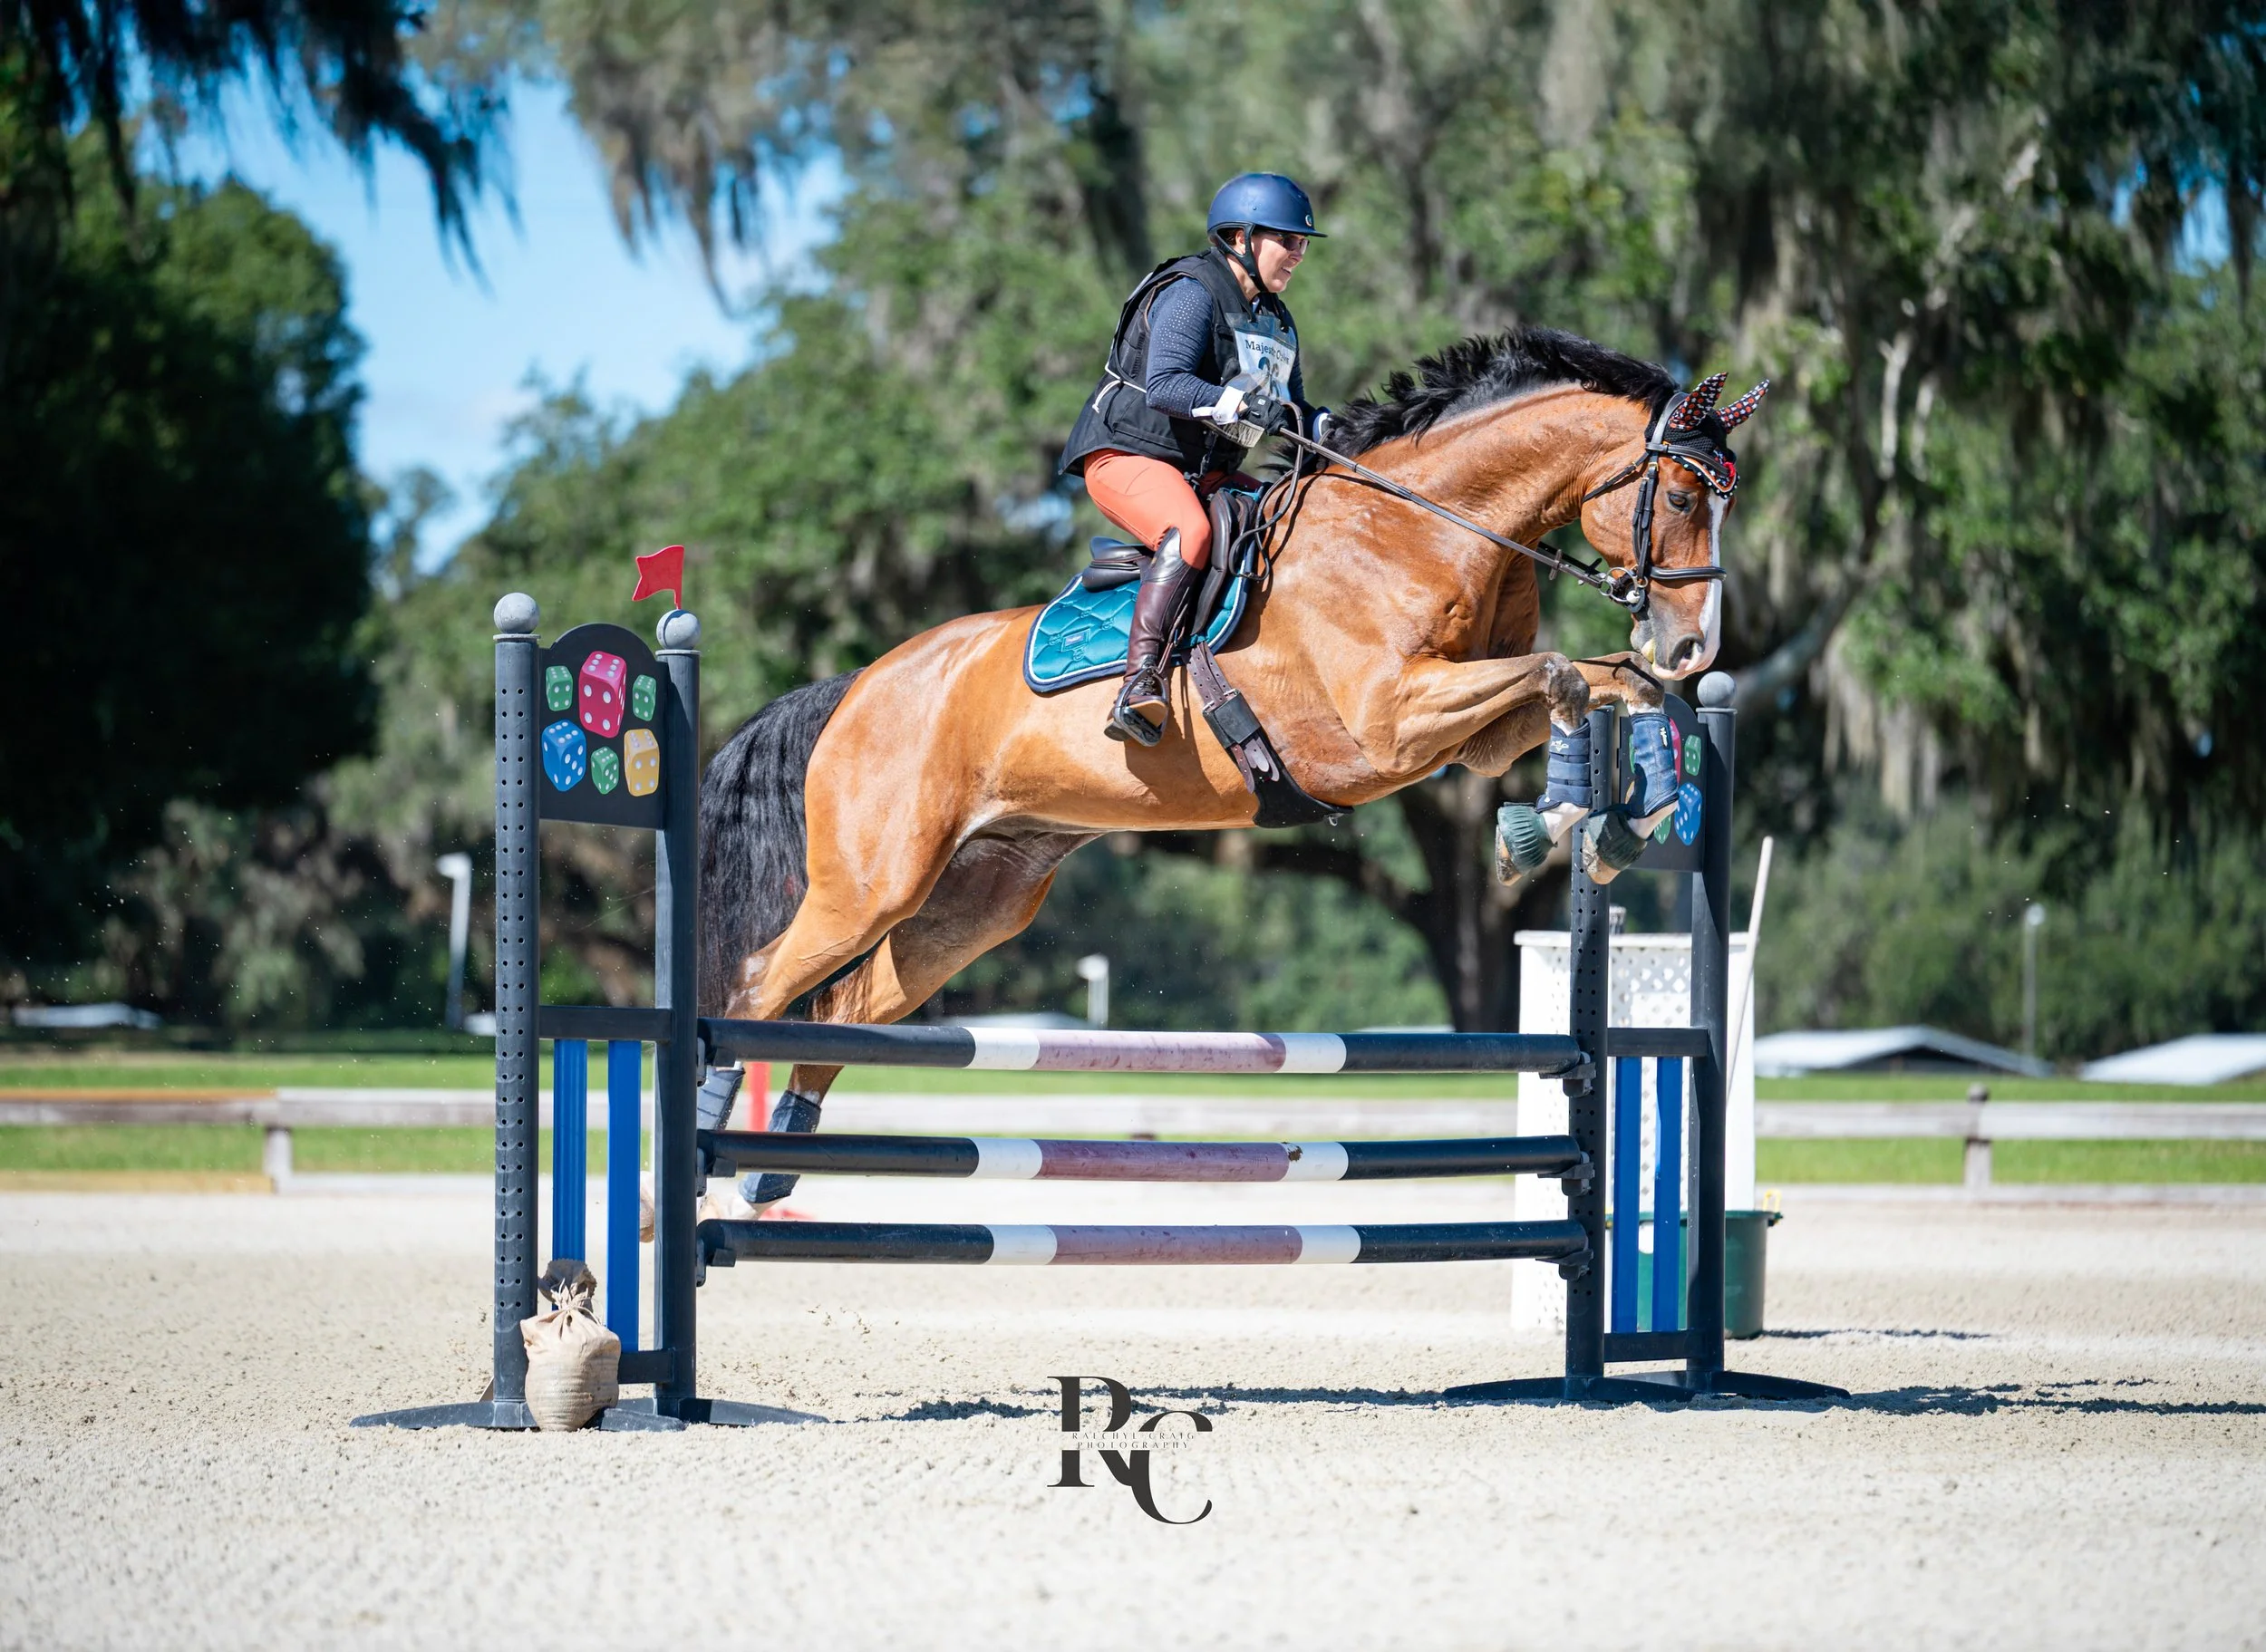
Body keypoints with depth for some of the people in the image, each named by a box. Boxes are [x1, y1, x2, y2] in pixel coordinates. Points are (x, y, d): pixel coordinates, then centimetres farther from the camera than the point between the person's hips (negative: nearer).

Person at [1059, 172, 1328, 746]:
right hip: (1129, 455, -9)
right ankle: (1141, 685, -47)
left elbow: (1290, 408, 19)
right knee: (1190, 532, -37)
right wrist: (1243, 408, -37)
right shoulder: (1191, 294, -12)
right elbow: (1164, 385, -25)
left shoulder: (1277, 320, 17)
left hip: (1207, 474, 9)